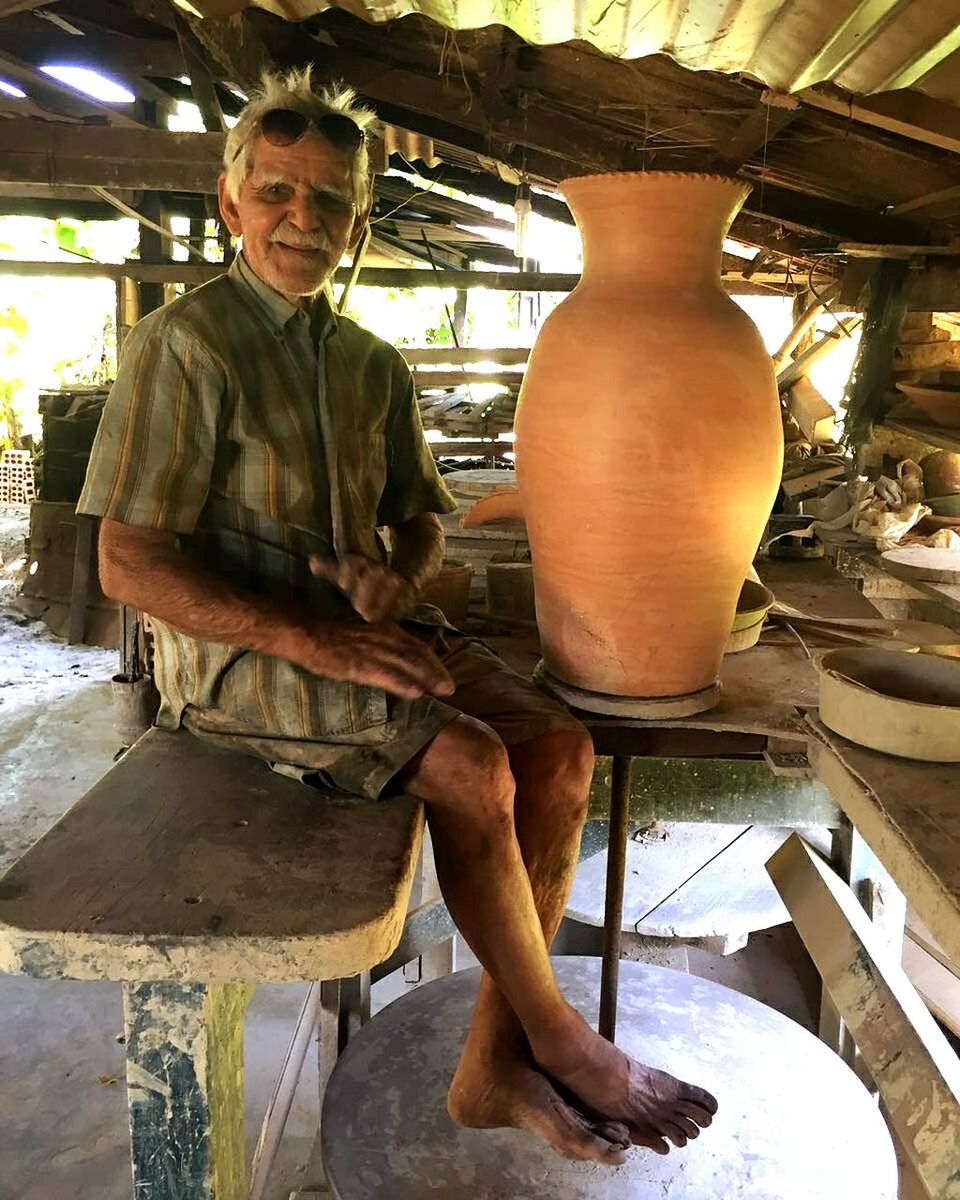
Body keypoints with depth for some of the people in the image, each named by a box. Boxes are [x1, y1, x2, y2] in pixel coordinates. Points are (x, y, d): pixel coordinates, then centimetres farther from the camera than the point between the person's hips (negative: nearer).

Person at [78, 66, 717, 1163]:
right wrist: (309, 638, -24)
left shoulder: (372, 364, 12)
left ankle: (495, 1065, -6)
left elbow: (420, 514, 18)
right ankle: (560, 1040, -1)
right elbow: (129, 565, -16)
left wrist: (396, 579, -8)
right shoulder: (184, 344, -9)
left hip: (359, 630, 7)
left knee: (559, 747, -13)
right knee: (470, 763, -25)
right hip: (237, 653, -6)